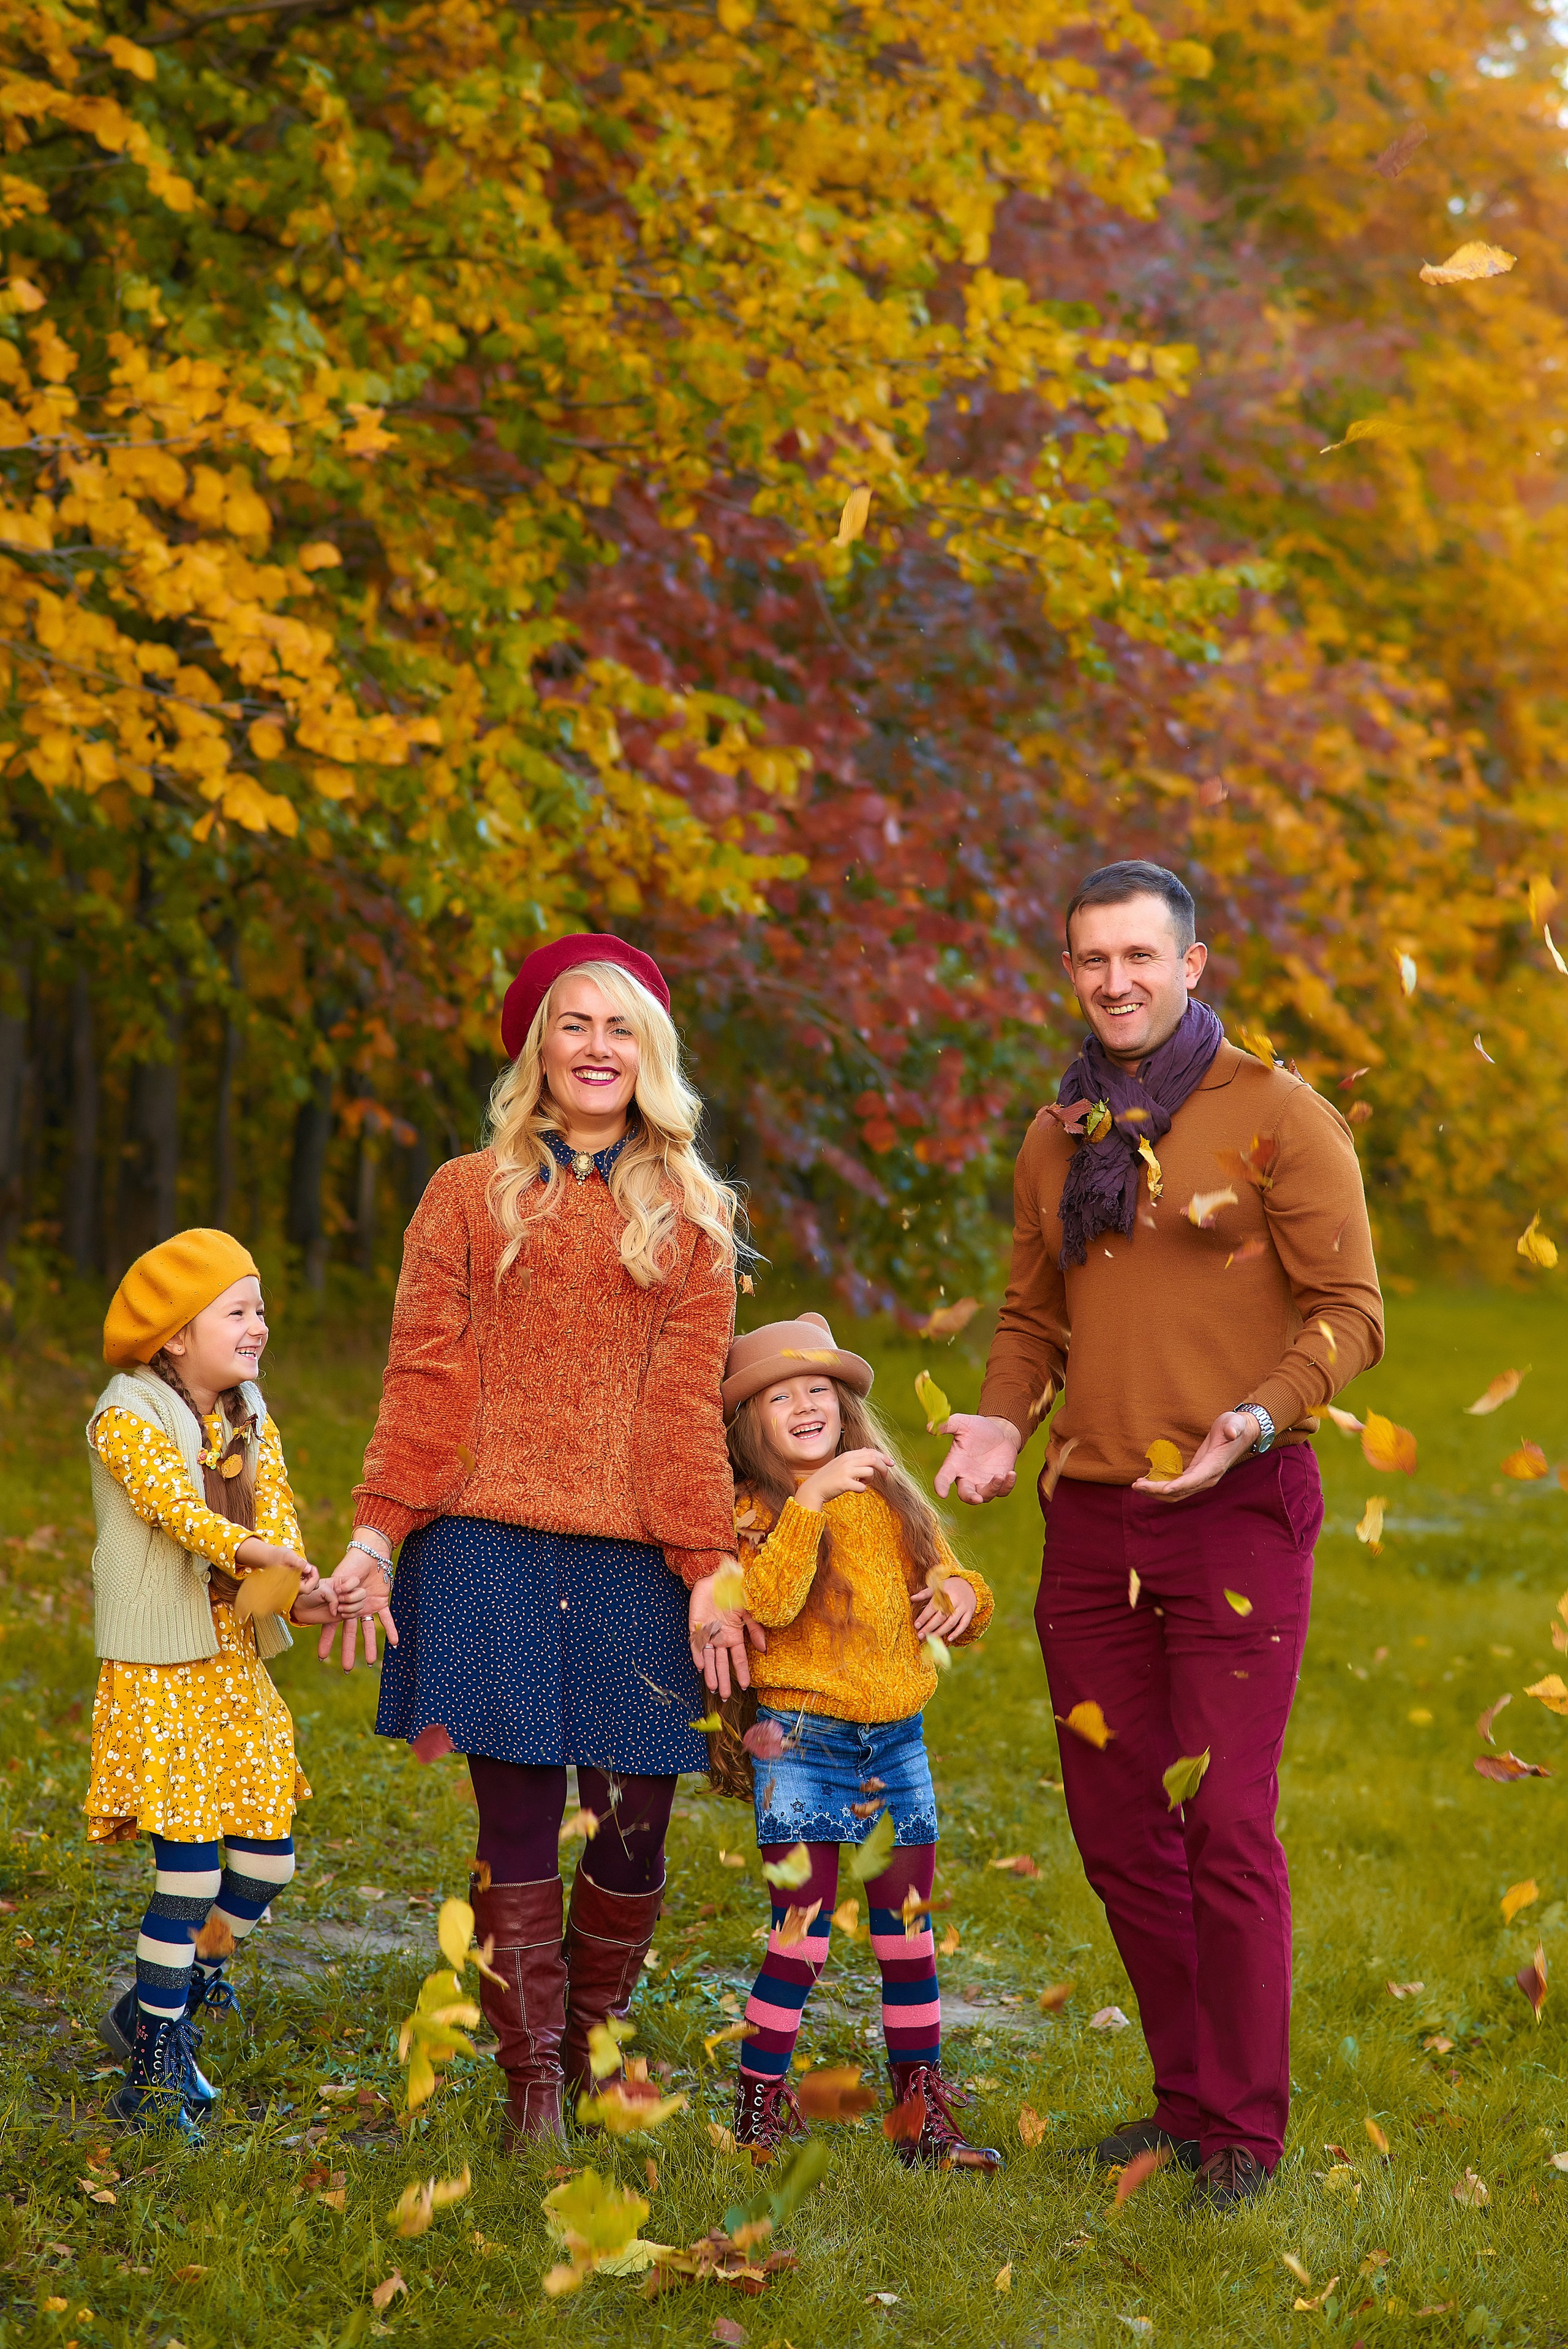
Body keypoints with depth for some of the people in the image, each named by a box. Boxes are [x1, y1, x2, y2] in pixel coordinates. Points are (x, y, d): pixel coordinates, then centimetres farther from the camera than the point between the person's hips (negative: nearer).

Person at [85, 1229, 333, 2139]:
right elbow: (178, 1508, -28)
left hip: (238, 1665, 7)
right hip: (159, 1672, -7)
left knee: (268, 1854, 7)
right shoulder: (128, 1420, -11)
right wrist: (254, 1551, -46)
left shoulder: (252, 1420, 10)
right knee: (190, 1868, -8)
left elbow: (277, 1516, 0)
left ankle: (160, 2009, 30)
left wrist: (297, 1592, -22)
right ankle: (157, 2065, 6)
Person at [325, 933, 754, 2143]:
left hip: (634, 1556, 1)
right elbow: (425, 1380, 5)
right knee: (519, 1818, -3)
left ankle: (593, 2049, 21)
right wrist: (376, 1536, -4)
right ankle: (532, 2081, 5)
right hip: (492, 1544, -1)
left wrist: (709, 1566, -2)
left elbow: (689, 1401, 6)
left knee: (635, 1822, 0)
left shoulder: (692, 1216, 13)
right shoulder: (470, 1196, 11)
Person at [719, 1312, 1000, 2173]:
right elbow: (769, 1601, -24)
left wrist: (962, 1594, -3)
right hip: (803, 1744, -5)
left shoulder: (890, 1500, 10)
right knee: (800, 1938, -5)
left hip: (896, 1744, 5)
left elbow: (944, 1577, 20)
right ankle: (758, 2114, 7)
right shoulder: (756, 1510, -7)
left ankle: (922, 2115, 19)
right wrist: (809, 1498, -29)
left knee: (908, 1933, 10)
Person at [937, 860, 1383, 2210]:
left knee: (1226, 1828, -8)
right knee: (1118, 1830, 9)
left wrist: (1257, 1417, -22)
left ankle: (1246, 2132, 3)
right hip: (1090, 1517, 6)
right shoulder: (1057, 1141, 14)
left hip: (1235, 1512, -6)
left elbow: (1349, 1314, -6)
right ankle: (1186, 2099, 23)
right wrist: (1000, 1419, 3)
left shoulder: (1277, 1117, -4)